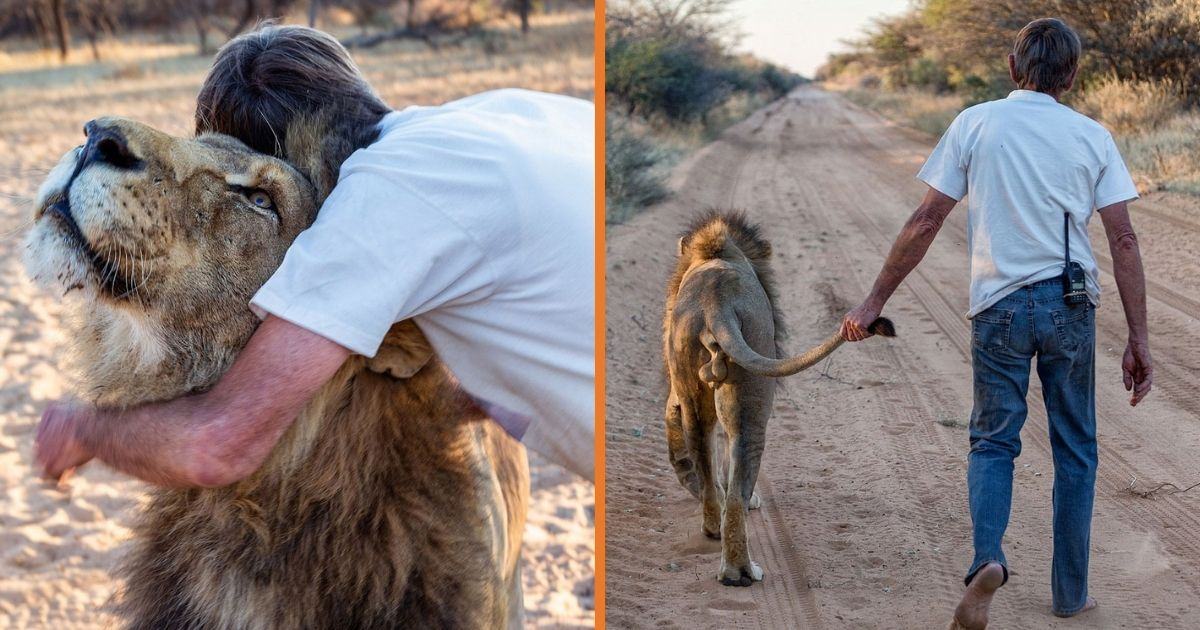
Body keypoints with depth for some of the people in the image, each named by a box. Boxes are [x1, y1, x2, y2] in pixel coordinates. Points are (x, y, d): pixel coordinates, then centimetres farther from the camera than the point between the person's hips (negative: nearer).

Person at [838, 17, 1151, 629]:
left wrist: (875, 300, 3)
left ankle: (987, 556, -15)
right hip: (1071, 307, 1)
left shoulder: (975, 124, 0)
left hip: (999, 307, -1)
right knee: (1075, 451, 13)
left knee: (993, 441, 10)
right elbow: (1123, 240, -1)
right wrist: (1138, 339, 2)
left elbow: (927, 220, -3)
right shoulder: (1092, 136, 3)